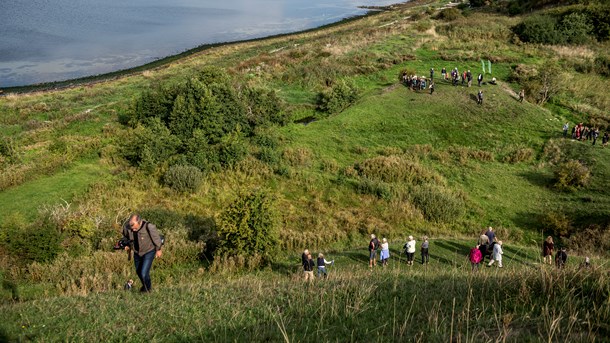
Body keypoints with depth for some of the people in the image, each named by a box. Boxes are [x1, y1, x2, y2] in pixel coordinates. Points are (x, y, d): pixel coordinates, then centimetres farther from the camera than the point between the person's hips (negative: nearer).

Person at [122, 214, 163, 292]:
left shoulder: (148, 227, -33)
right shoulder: (127, 227, -20)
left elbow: (156, 237, -14)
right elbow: (126, 237, 6)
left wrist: (158, 250, -4)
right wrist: (128, 245, -4)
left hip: (149, 252, -5)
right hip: (137, 253, 5)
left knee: (144, 273, -13)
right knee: (138, 271, 22)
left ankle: (148, 289, 17)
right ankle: (144, 285, 52)